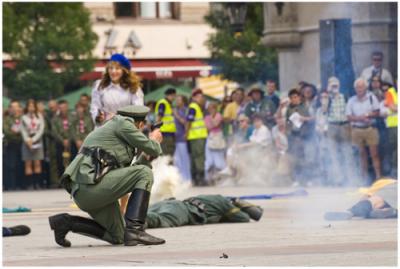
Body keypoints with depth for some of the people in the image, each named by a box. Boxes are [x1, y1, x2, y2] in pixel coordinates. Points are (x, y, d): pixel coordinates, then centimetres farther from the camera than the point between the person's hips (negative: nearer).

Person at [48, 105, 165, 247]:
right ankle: (134, 229, -18)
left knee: (116, 237, 17)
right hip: (91, 181, -10)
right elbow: (153, 149, 0)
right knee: (145, 173, -8)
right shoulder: (123, 123, 1)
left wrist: (146, 157, 32)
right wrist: (155, 140, 22)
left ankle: (66, 222, 10)